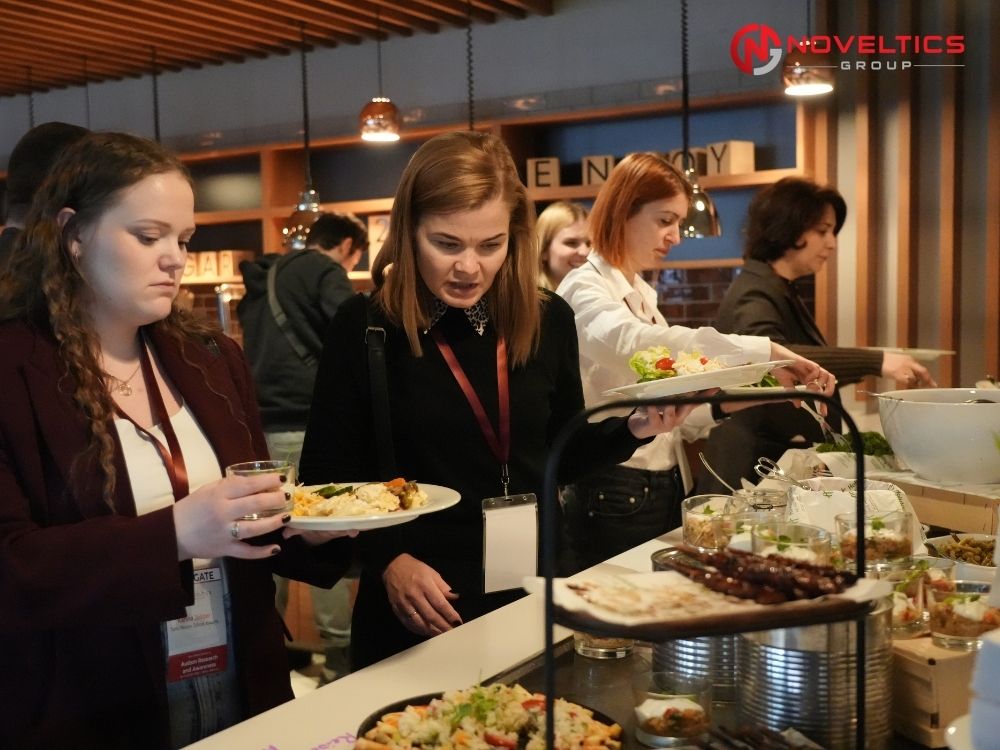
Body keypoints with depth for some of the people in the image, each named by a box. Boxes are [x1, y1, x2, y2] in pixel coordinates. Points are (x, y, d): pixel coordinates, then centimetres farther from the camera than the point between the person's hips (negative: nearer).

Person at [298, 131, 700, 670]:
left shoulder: (547, 320, -2)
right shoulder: (364, 327, -12)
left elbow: (563, 455, 9)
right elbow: (328, 474, -6)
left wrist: (633, 429, -7)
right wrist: (390, 560, -17)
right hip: (417, 609, -3)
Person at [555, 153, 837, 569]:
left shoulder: (642, 294, 14)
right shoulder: (584, 290, -12)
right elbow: (634, 342, -36)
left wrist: (721, 403, -5)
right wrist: (763, 351, -38)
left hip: (666, 487, 8)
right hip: (616, 497, -8)